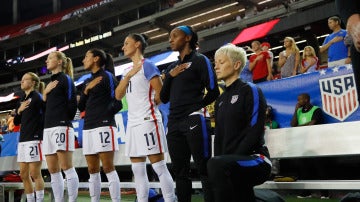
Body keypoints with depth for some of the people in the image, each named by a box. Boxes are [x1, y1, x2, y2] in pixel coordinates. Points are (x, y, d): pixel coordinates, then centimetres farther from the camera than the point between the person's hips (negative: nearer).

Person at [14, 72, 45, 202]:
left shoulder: (37, 97, -5)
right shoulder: (22, 100, 18)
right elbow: (16, 122, 18)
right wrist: (19, 110, 1)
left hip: (34, 139, -8)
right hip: (22, 140, 8)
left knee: (35, 174, -8)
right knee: (23, 175, 8)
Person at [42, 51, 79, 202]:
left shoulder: (66, 79, 0)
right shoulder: (50, 83, 23)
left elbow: (72, 104, -6)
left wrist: (65, 120, 2)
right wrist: (45, 93, 8)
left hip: (62, 127, -8)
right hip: (48, 128, 8)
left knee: (66, 167, -11)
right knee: (53, 170, 4)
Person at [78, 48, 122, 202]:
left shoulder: (107, 76, -1)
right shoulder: (88, 81, 21)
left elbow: (117, 103, -8)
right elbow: (81, 107, 15)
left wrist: (105, 114, -4)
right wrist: (86, 90, 2)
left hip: (103, 126, -8)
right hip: (88, 128, 8)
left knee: (108, 168, -11)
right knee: (92, 170, 6)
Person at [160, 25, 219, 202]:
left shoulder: (199, 60, 2)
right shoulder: (172, 67, 20)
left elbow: (213, 91, -5)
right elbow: (164, 98, 16)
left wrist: (196, 107, 4)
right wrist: (170, 76, 3)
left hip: (194, 121, -7)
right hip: (174, 124, 7)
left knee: (204, 169, -6)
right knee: (180, 172, 8)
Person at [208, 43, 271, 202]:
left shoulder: (250, 90, -3)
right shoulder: (221, 100, 21)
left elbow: (255, 132, -13)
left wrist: (220, 164, -19)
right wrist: (219, 162, -3)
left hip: (255, 158, -8)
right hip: (231, 165, 8)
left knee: (215, 165, -34)